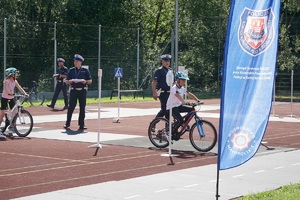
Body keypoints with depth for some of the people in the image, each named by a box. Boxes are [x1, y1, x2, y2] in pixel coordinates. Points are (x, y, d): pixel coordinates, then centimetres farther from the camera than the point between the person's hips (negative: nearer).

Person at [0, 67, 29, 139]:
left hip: (11, 98, 7)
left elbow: (19, 88, -7)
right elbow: (6, 89, -33)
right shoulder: (6, 81, -19)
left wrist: (25, 93, -22)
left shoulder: (15, 81, 1)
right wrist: (10, 93, -51)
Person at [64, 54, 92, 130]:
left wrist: (85, 81, -14)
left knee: (82, 108, 2)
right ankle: (67, 124, 0)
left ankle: (81, 124, 10)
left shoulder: (85, 70, 6)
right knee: (71, 107, -5)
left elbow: (90, 81, 6)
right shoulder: (71, 70, 9)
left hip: (82, 90, 0)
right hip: (73, 90, 0)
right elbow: (66, 81, 8)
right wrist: (71, 81, -12)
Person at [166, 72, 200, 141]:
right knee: (180, 120, -26)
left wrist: (197, 100, -11)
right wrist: (184, 102, -51)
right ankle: (172, 132, -4)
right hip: (172, 107, -8)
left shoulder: (182, 88, 8)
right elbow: (178, 95, -36)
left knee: (192, 109, -6)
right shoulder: (174, 88, -18)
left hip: (178, 106, 8)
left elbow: (190, 94, 4)